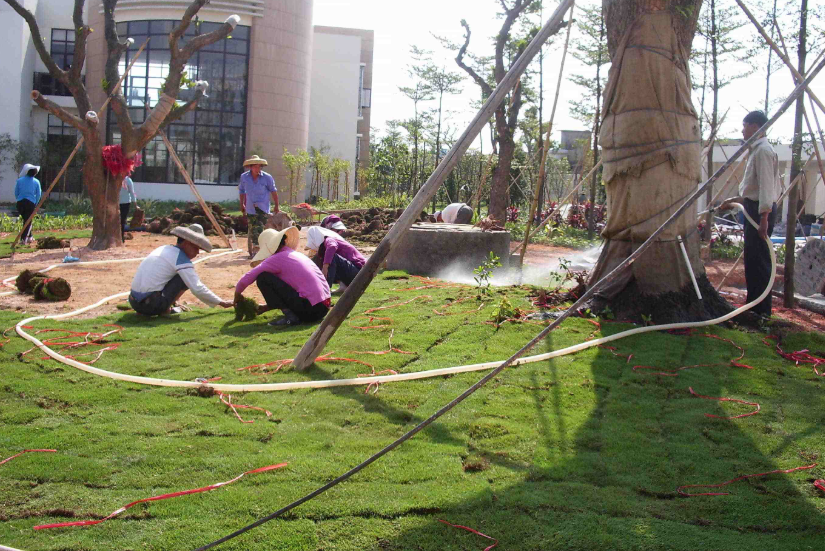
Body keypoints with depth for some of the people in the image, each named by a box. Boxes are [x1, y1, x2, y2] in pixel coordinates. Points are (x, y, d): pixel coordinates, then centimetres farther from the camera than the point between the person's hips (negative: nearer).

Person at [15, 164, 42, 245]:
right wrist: (35, 204, 13)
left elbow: (16, 193, 7)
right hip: (30, 203, -2)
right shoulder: (36, 182, -2)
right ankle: (24, 238, -10)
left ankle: (29, 237, 25)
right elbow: (38, 195, 1)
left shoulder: (19, 180, 1)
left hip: (20, 203, 2)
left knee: (26, 219, 19)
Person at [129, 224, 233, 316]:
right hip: (151, 305, -8)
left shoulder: (164, 249, 16)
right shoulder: (181, 259, -8)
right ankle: (165, 309, -1)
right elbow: (197, 289, -10)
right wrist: (221, 302, 0)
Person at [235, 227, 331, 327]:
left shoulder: (276, 259, -4)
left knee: (262, 278, -1)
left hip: (310, 309, -8)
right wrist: (267, 307, 33)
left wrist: (237, 294, 16)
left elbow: (247, 278, -4)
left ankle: (289, 316, -7)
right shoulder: (298, 254, 20)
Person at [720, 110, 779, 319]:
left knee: (758, 259, -8)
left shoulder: (763, 151, -14)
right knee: (752, 259, 14)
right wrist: (734, 200, 29)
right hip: (754, 208, 11)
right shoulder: (756, 150, 18)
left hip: (760, 210, -11)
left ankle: (762, 310, -4)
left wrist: (764, 217, -26)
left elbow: (766, 186, -22)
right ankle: (753, 305, 22)